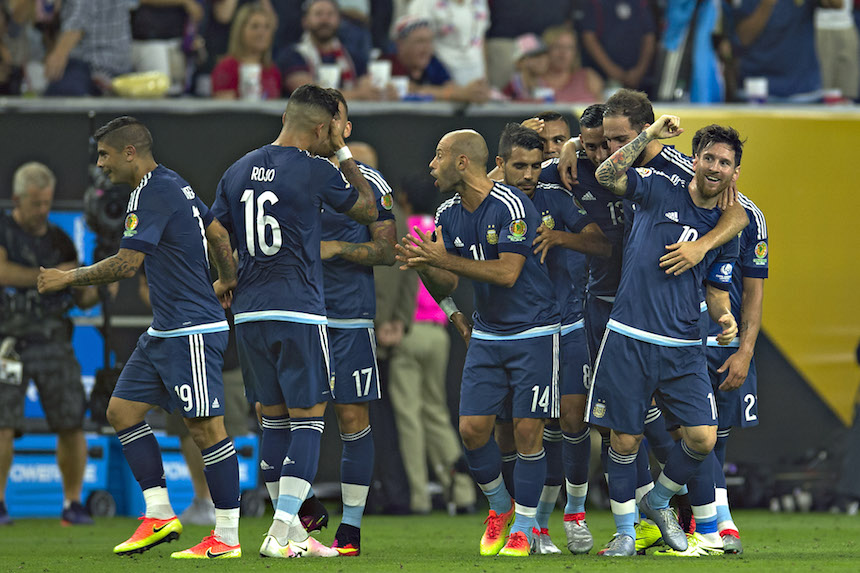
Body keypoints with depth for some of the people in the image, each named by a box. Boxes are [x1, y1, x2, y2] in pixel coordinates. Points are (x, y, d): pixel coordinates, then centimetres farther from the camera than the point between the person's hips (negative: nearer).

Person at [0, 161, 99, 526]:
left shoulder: (59, 240, 12)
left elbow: (82, 298, 12)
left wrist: (94, 292, -10)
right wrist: (50, 276, -17)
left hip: (54, 342, 3)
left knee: (72, 424, -3)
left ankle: (72, 503, 8)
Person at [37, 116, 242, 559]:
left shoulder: (154, 194, -16)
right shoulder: (174, 186, 14)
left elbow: (126, 264, -20)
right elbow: (218, 232, 24)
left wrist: (67, 278, -9)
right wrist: (227, 282, 37)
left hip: (192, 331, -11)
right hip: (164, 332, 11)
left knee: (205, 426, -8)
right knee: (122, 410, 9)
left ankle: (227, 538, -5)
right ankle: (159, 515, 12)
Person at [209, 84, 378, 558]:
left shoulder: (237, 172, 9)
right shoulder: (314, 171, -8)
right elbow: (368, 210, 7)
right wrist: (343, 151, 14)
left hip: (248, 312, 6)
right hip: (299, 313, -6)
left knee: (274, 418, 13)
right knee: (308, 417, -2)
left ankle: (291, 530, 16)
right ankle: (282, 533, -11)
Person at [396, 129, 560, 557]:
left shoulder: (512, 207, -19)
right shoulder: (448, 215, 4)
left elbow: (507, 273, -25)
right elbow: (447, 283, 6)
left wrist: (445, 259, -28)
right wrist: (423, 268, -15)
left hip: (533, 333, -6)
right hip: (486, 335, 6)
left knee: (527, 431, -6)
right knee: (472, 429, -1)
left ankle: (524, 526, 7)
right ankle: (499, 508, 22)